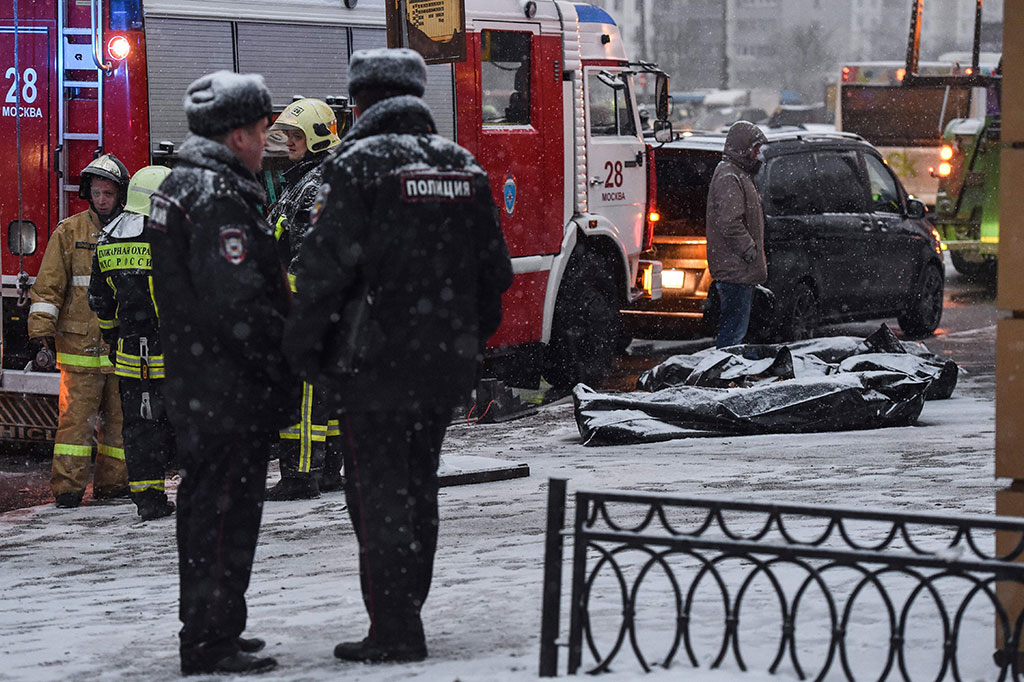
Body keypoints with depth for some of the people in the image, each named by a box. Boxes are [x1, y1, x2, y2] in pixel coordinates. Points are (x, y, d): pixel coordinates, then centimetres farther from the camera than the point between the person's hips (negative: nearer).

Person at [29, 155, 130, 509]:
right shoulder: (70, 232, 2)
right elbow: (50, 284, 0)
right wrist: (41, 328, -9)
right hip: (80, 344, -3)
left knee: (119, 416, 7)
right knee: (76, 415, -7)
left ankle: (111, 482, 15)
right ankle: (68, 485, -7)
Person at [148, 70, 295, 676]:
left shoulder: (182, 185, 16)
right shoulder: (219, 196, -18)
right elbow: (236, 299, -25)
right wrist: (284, 359, -15)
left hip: (197, 385, 11)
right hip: (231, 390, -11)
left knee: (207, 502, 17)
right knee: (228, 507, -7)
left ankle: (205, 630, 27)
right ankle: (212, 643, -5)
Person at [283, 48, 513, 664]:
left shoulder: (359, 163, -10)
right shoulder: (463, 165, 10)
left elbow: (327, 265, -15)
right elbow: (494, 270, 13)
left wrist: (304, 346, -6)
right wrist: (470, 337, 23)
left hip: (376, 359, -6)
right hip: (447, 363, 6)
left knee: (379, 492, -2)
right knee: (419, 487, 16)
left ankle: (395, 634, -3)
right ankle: (404, 619, 23)